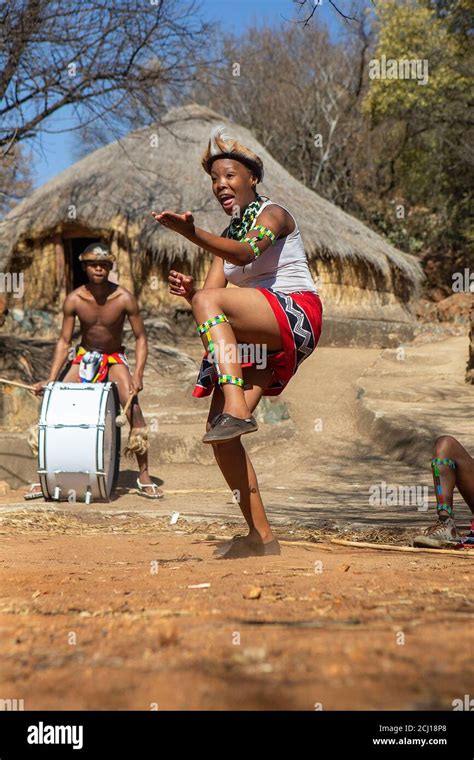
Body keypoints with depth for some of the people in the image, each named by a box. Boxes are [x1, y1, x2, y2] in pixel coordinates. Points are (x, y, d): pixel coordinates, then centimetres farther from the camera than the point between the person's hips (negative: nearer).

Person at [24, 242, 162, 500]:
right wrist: (51, 379, -18)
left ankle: (144, 476, -14)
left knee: (133, 406, -24)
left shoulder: (124, 299, -20)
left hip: (114, 358, -2)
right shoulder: (74, 300, -15)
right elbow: (64, 341, -9)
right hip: (85, 357, 2)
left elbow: (140, 338, -14)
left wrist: (138, 374, -27)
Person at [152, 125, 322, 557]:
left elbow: (246, 253, -23)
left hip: (297, 315, -8)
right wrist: (189, 291, -13)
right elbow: (210, 295, 11)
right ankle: (261, 536, -1)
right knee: (218, 434, -6)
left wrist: (191, 233, -37)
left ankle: (237, 410, -43)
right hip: (255, 338, 8)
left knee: (209, 300, -32)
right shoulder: (228, 236, 23)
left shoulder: (273, 214, 1)